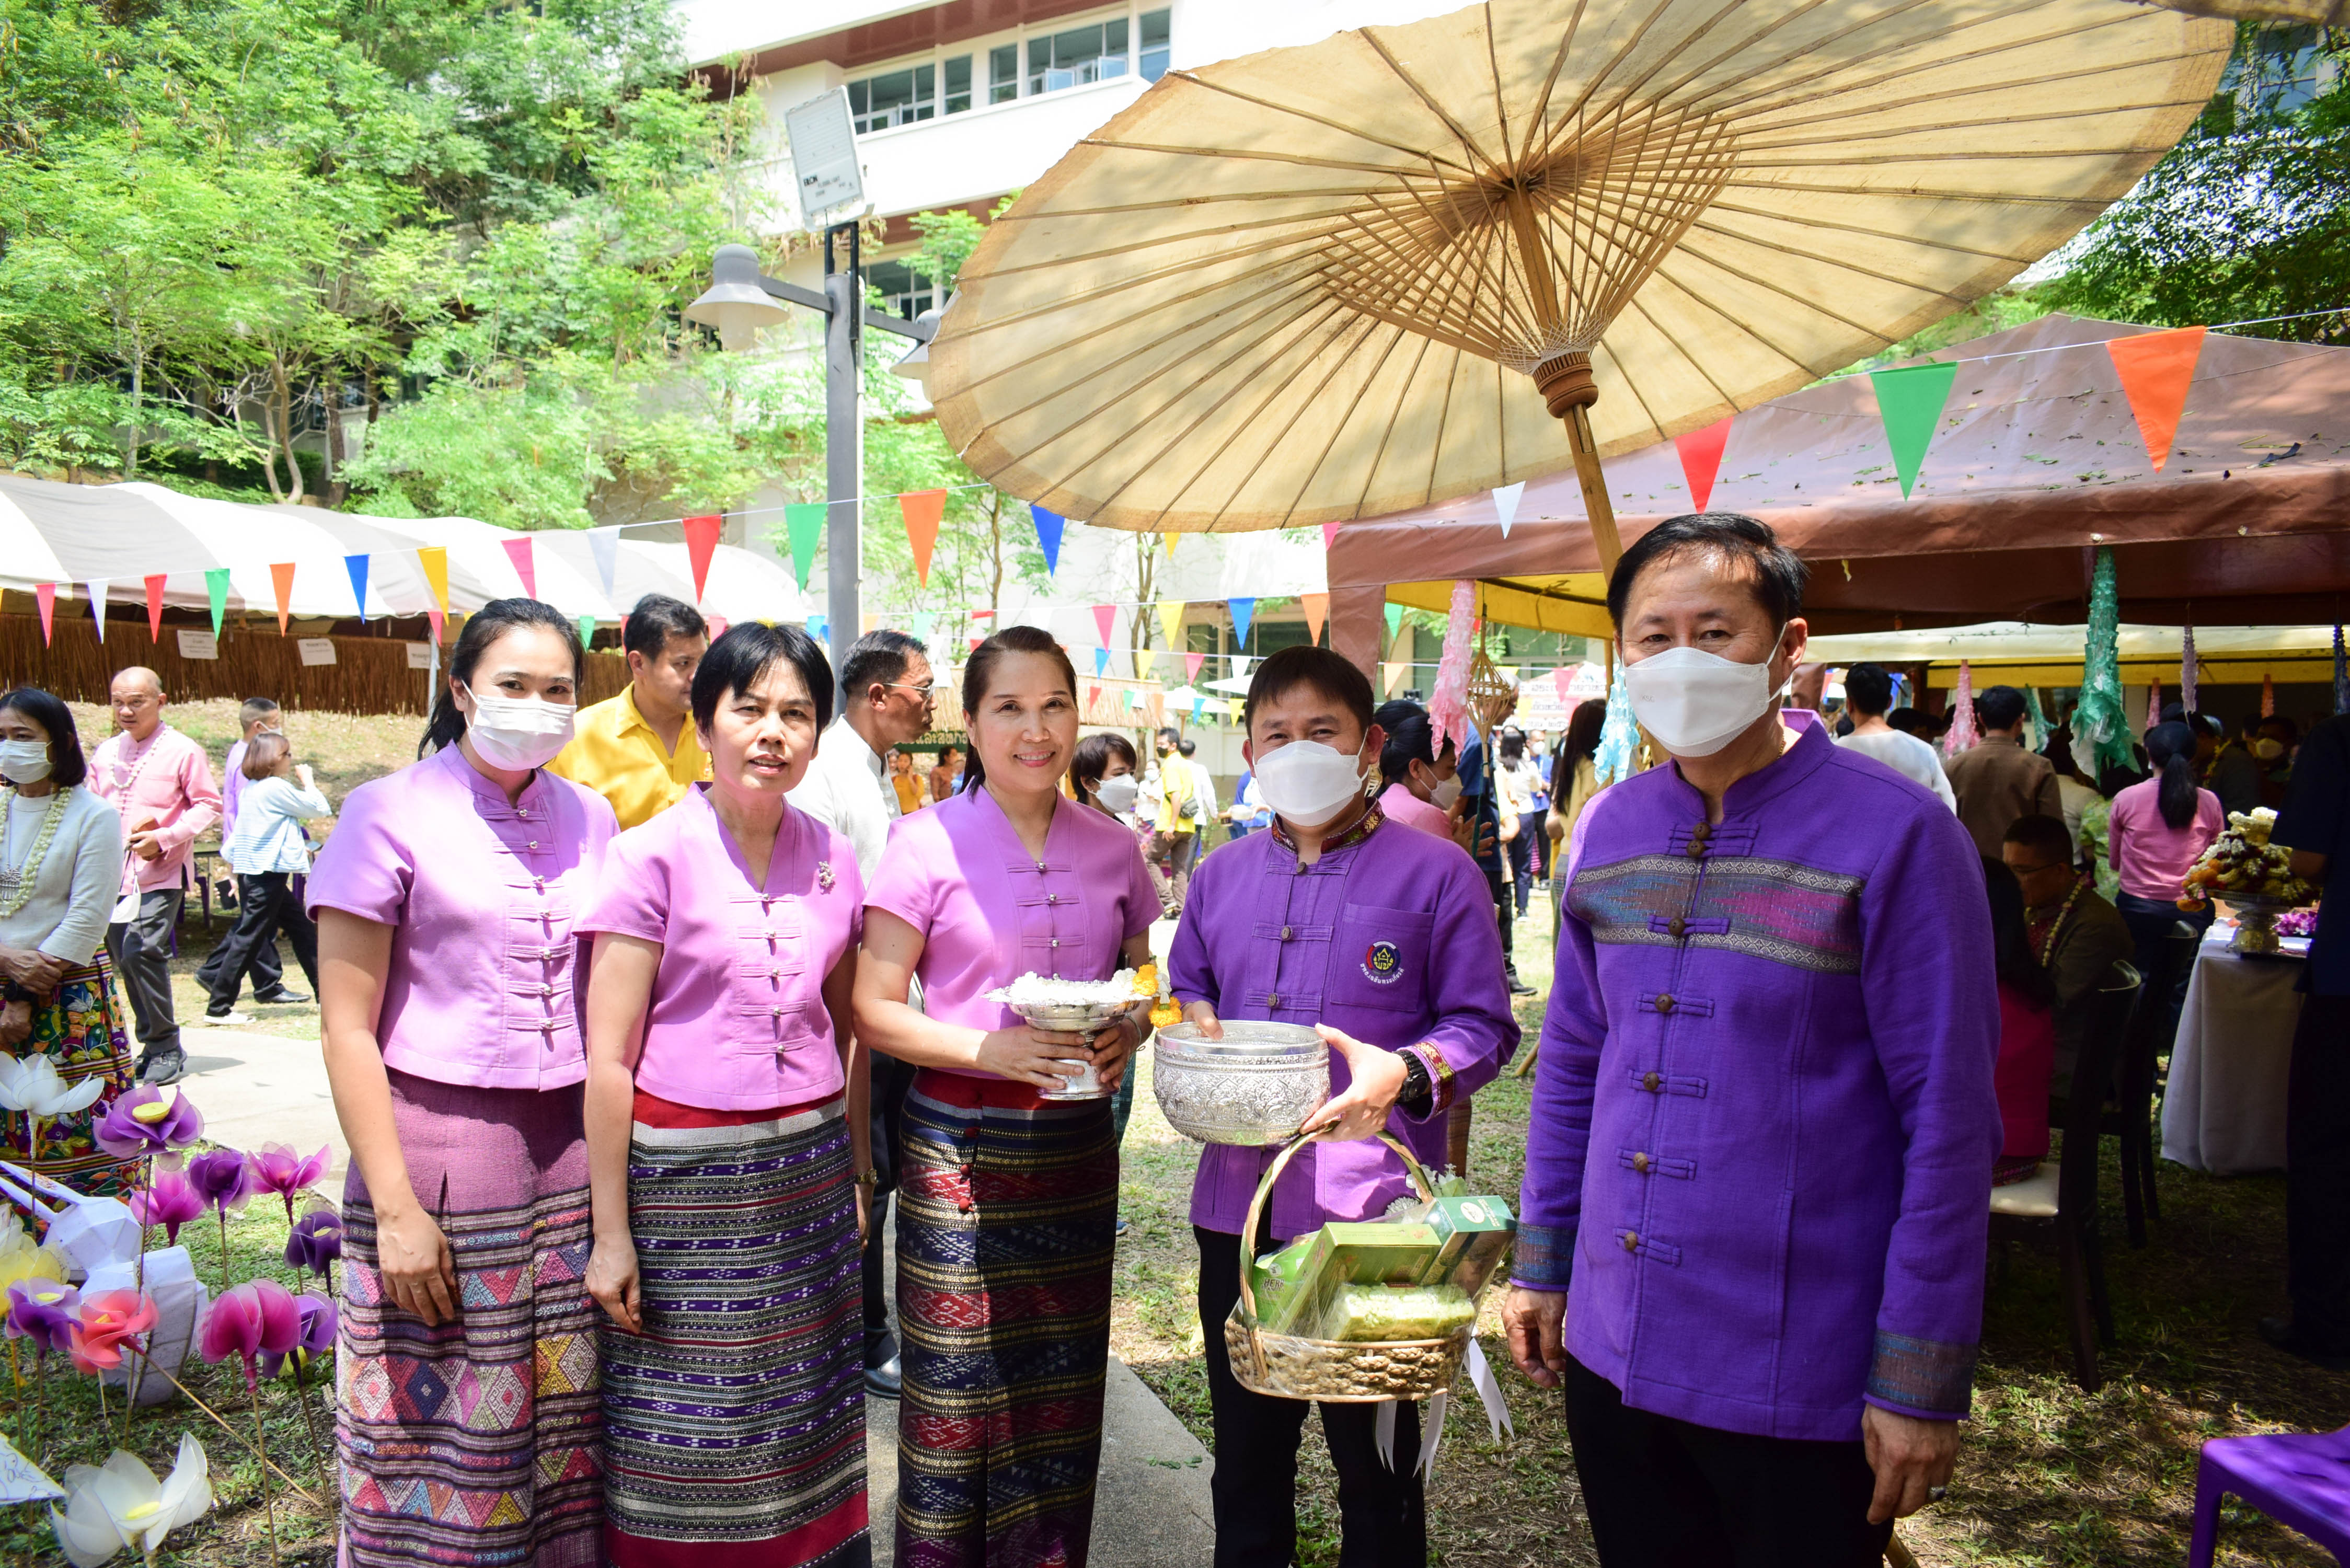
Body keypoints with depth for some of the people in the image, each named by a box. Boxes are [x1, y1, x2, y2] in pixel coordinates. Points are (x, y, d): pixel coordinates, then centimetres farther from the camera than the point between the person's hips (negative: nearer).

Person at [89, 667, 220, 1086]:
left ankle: (165, 1048, -6)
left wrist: (164, 838, -15)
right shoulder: (106, 753, 13)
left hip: (161, 872, -6)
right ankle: (153, 1044, 23)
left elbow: (208, 805, -4)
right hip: (113, 873, 6)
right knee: (124, 958, 9)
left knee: (142, 951, -18)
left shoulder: (183, 751, -4)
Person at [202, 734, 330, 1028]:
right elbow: (319, 808, -9)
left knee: (303, 930, 14)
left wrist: (296, 847, 20)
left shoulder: (254, 788, 12)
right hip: (268, 873, -10)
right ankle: (218, 1007, 0)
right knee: (248, 939, -4)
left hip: (258, 872, 10)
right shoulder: (276, 788, -15)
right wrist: (308, 779, 5)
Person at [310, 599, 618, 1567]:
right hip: (442, 1149, -4)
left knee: (566, 1418, 11)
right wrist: (395, 1208, -12)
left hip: (573, 1150, 4)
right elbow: (347, 1027, -7)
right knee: (443, 1428, 6)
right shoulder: (391, 813, -5)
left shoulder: (592, 818, 8)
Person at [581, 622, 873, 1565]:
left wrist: (858, 1169, 11)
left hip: (810, 1170, 4)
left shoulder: (833, 861, 5)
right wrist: (610, 1231, -9)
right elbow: (608, 1059, -8)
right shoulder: (651, 858, -8)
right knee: (685, 1431, 6)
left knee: (801, 1416, 13)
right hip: (686, 1174, -4)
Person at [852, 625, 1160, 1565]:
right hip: (960, 1143, -3)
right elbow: (872, 1010, -7)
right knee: (956, 1384, 3)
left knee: (1063, 1382, 12)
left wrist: (1128, 1034, -7)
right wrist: (989, 1048, -20)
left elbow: (1144, 982, 15)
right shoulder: (927, 843, -6)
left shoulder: (1111, 850, 5)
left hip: (1077, 1143, 4)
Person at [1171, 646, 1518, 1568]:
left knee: (1378, 1470, 11)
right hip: (1238, 1205, 5)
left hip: (1374, 1214, -4)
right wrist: (1193, 1021, -3)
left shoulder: (1435, 871, -5)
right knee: (1246, 1454, 21)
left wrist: (1406, 1074, -24)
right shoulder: (1222, 876, 10)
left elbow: (1483, 1026, -5)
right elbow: (1186, 989, 20)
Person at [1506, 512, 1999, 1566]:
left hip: (1800, 1387, -4)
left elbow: (1949, 1118, -12)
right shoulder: (1606, 831, 3)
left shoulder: (1895, 835, -13)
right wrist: (1540, 1263, 10)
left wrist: (1922, 1379, -12)